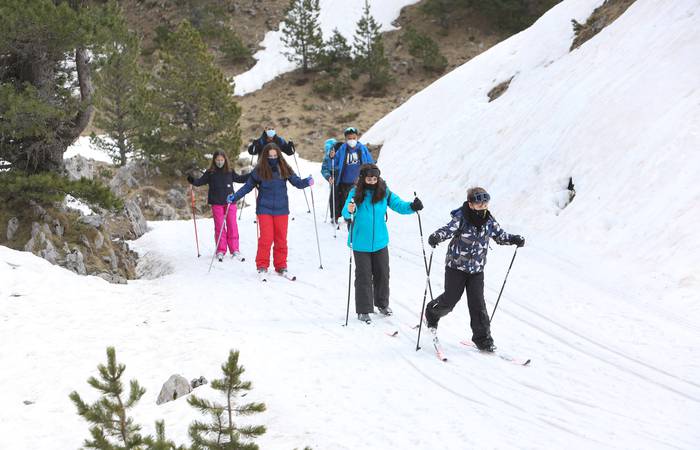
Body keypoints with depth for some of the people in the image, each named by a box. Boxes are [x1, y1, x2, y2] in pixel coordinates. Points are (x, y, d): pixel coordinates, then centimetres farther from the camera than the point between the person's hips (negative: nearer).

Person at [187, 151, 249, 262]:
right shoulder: (210, 173, 1)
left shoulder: (230, 171, 7)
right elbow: (201, 181, -2)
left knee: (232, 226, 0)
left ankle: (234, 250, 6)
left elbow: (239, 179, 21)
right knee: (219, 227, 3)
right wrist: (192, 180, -20)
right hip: (216, 203, -1)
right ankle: (220, 251, 9)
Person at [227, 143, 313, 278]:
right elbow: (248, 186, 5)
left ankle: (281, 266, 18)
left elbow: (296, 182, 2)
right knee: (266, 238, -8)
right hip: (264, 209, -2)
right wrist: (234, 197, 2)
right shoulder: (259, 170, -3)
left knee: (281, 239, 7)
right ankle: (262, 266, 4)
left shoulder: (284, 169, 1)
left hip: (281, 209, 2)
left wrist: (306, 182, -18)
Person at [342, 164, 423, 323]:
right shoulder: (355, 193, -11)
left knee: (382, 273, 14)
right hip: (361, 243, -3)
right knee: (364, 276, 2)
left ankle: (382, 303, 35)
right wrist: (349, 211, -45)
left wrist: (412, 206, -23)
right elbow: (345, 212, -22)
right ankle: (363, 310, 13)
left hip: (380, 242, 3)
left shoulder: (384, 193, -3)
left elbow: (399, 205, -4)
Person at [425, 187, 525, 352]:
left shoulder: (489, 220, -2)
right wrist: (436, 237, -48)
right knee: (450, 299, 5)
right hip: (456, 266, -3)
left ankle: (482, 338, 7)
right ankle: (431, 313, 38)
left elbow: (500, 236, 10)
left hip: (477, 269, 3)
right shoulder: (461, 218, -16)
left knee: (477, 304, -1)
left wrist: (515, 239, -7)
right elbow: (449, 230, -28)